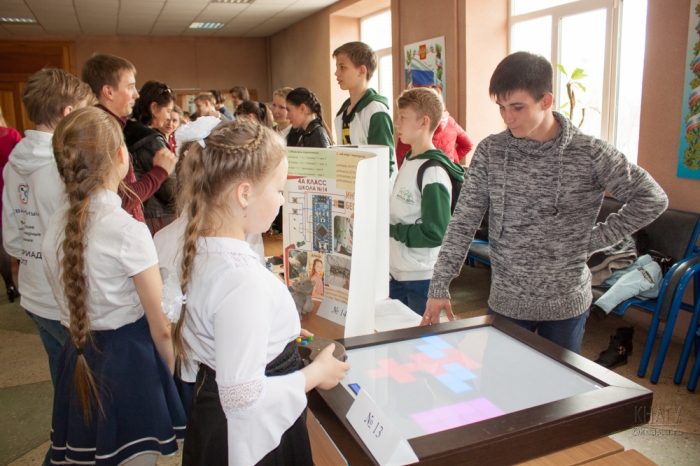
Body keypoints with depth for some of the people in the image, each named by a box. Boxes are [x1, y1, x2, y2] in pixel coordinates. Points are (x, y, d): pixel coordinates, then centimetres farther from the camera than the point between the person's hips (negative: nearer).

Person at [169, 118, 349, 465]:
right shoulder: (243, 280, -32)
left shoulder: (201, 249, -4)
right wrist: (316, 374, -16)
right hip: (254, 437, -8)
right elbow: (244, 396, -28)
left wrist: (283, 336, 14)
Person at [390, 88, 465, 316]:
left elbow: (435, 234, -22)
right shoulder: (408, 160, 8)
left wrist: (392, 229, -16)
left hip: (423, 279, -8)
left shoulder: (433, 171, -19)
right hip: (398, 272, 8)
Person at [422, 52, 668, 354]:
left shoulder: (591, 154, -10)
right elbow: (463, 223, -6)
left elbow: (653, 198, -3)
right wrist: (439, 287, -11)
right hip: (506, 302, 1)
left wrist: (596, 239, -9)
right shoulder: (489, 152, -5)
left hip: (566, 303, 0)